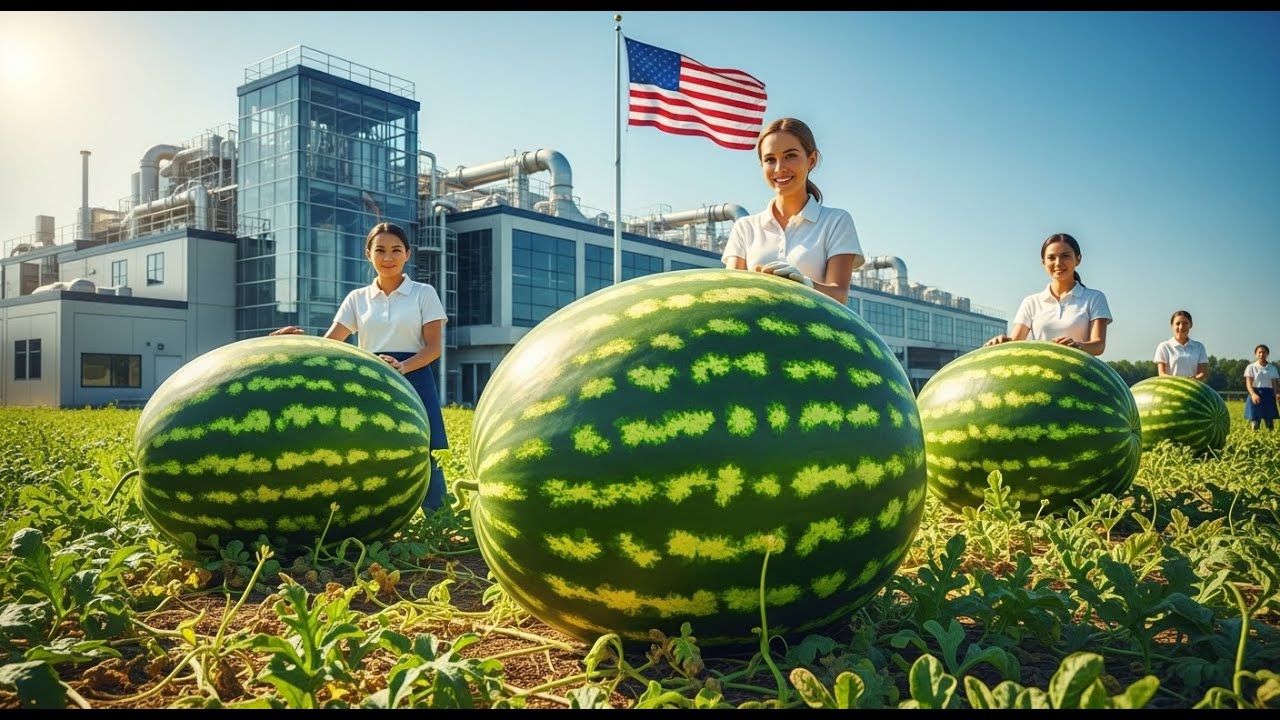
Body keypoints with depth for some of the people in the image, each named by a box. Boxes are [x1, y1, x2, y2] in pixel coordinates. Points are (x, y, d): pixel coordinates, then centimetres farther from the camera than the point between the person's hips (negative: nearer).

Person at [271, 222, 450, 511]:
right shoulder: (357, 298, 11)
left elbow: (433, 347, -3)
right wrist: (301, 337, -19)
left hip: (413, 381, -3)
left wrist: (403, 367, -22)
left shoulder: (424, 294, 4)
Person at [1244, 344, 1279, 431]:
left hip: (1268, 395, 2)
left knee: (1270, 424, 0)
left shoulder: (1272, 368, 9)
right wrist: (1253, 394, -23)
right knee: (1255, 425, -7)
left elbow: (1275, 384, 8)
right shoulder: (1251, 367, 2)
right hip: (1256, 395, -2)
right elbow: (1248, 383, -6)